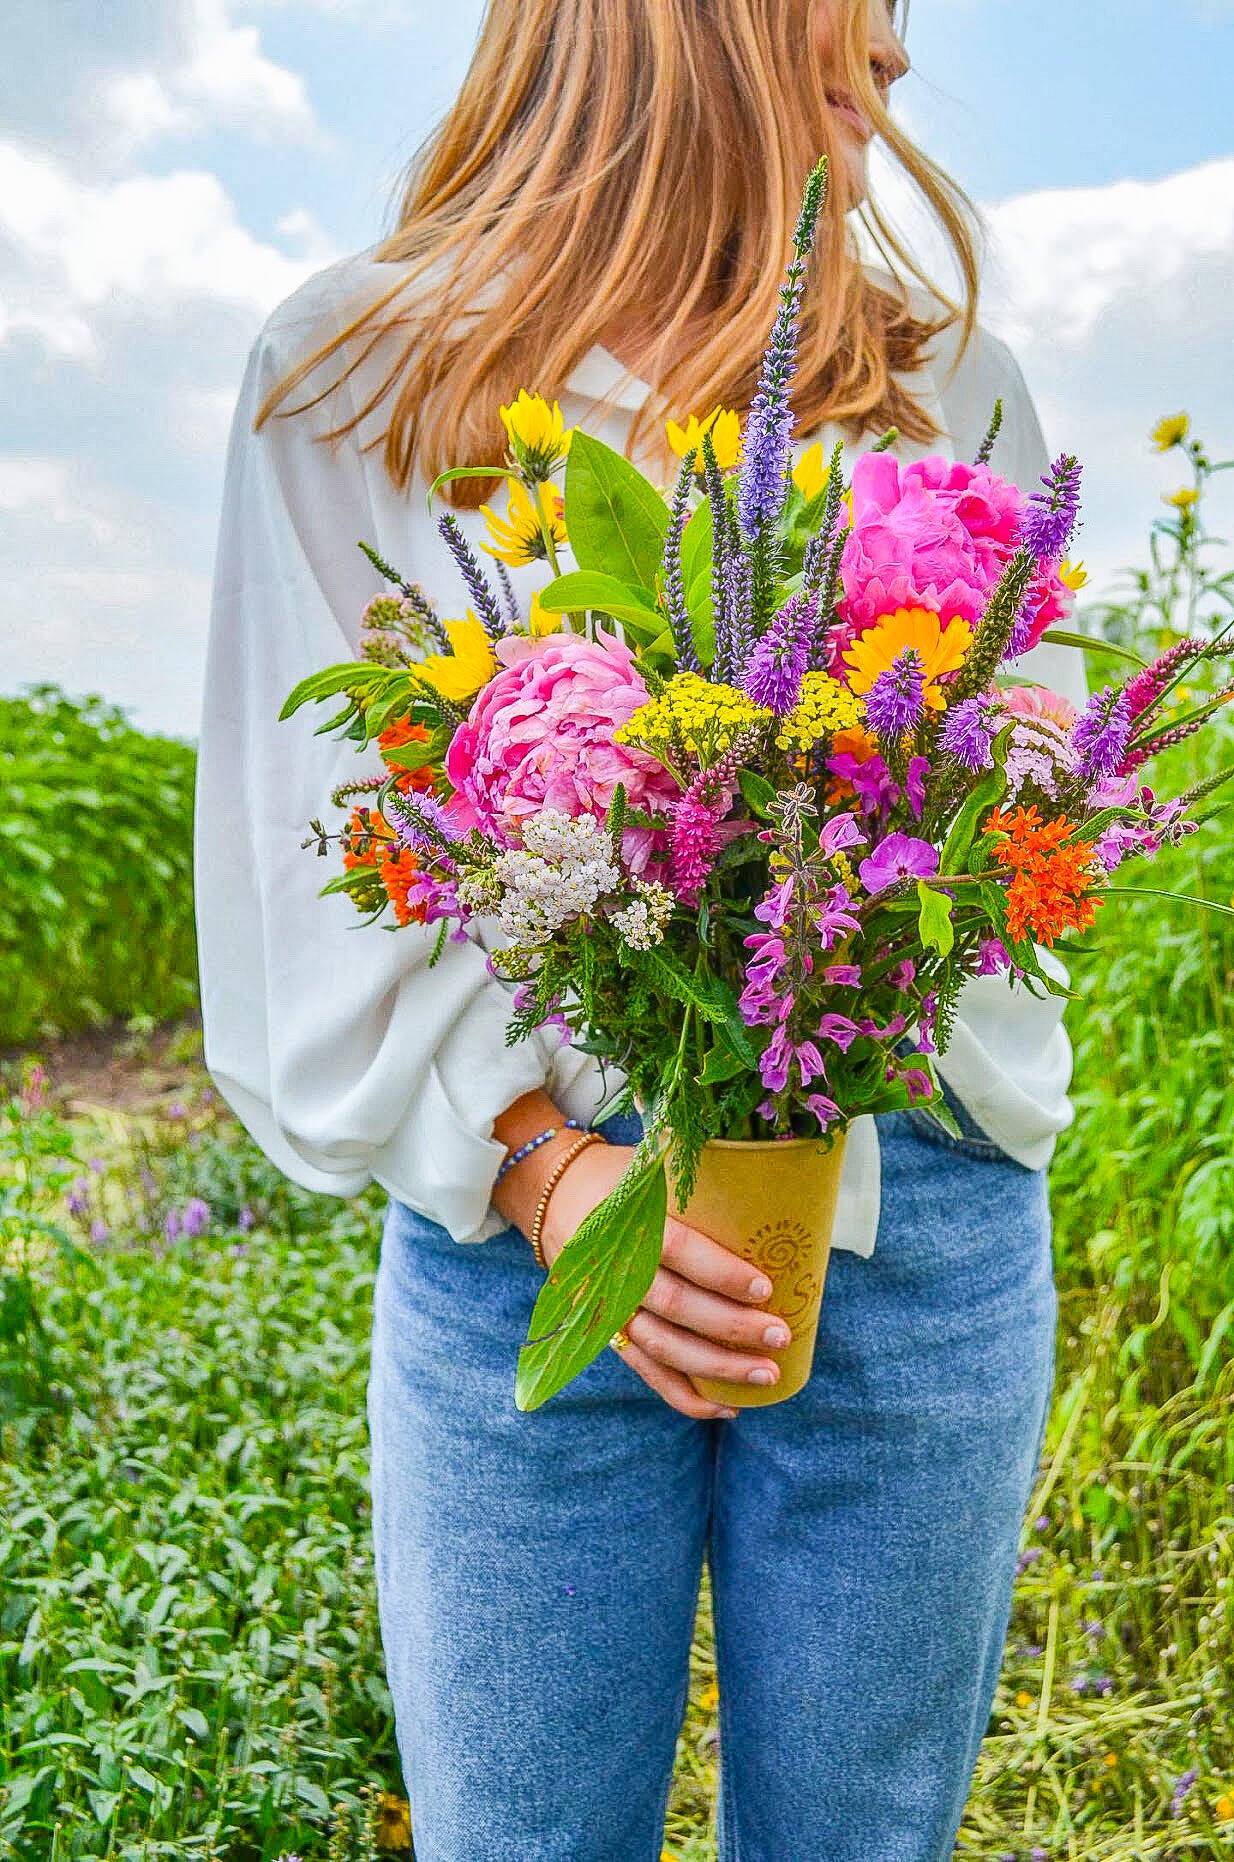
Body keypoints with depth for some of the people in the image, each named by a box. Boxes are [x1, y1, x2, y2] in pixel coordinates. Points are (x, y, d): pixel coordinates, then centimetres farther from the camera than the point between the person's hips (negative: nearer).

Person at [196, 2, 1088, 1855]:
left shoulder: (953, 386, 13)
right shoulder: (354, 370, 6)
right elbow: (309, 839, -1)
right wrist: (538, 1161, -15)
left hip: (916, 1213, 2)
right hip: (514, 1223, -1)